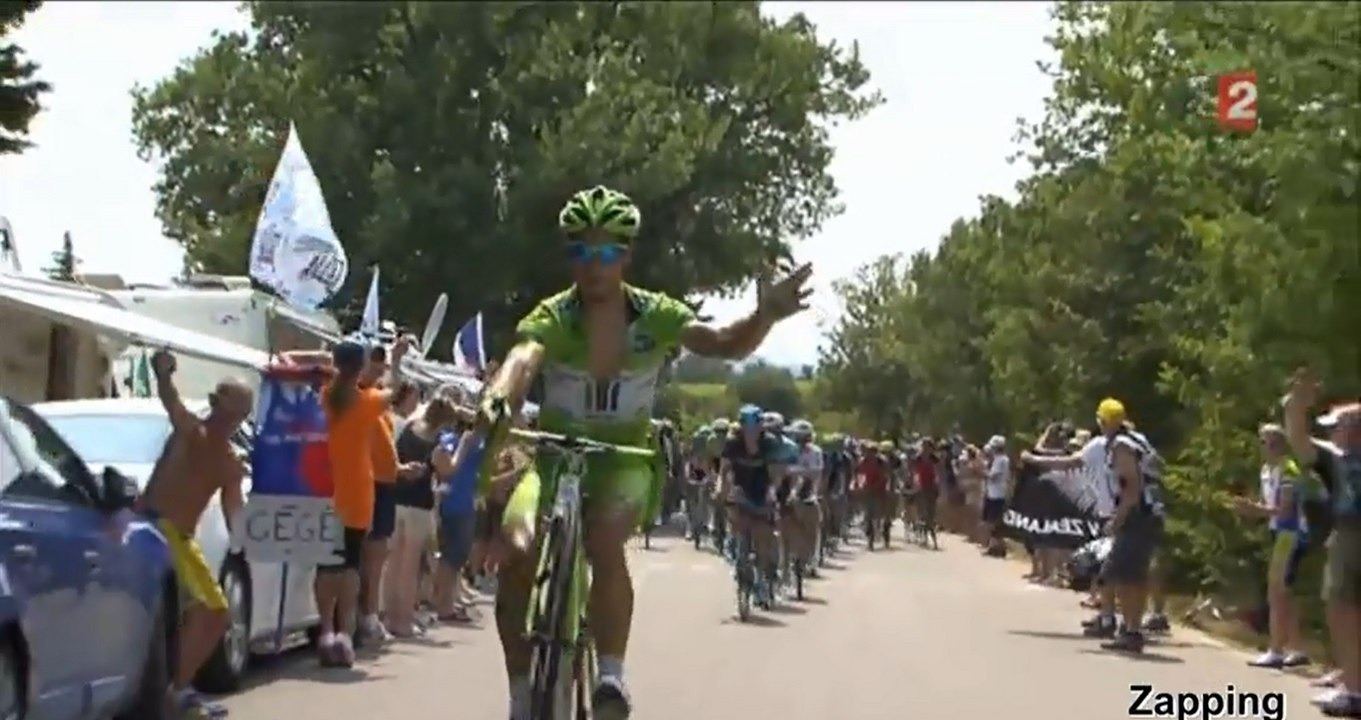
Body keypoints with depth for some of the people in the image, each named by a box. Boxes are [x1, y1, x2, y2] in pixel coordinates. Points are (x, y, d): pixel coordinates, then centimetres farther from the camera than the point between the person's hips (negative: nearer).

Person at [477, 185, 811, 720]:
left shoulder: (655, 315, -10)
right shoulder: (552, 316, -14)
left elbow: (724, 344, -21)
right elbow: (523, 359, -34)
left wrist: (764, 319, -42)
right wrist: (497, 400, -57)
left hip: (622, 461, 0)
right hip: (553, 456, 0)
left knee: (605, 546, -32)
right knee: (519, 554, -22)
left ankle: (611, 677, -18)